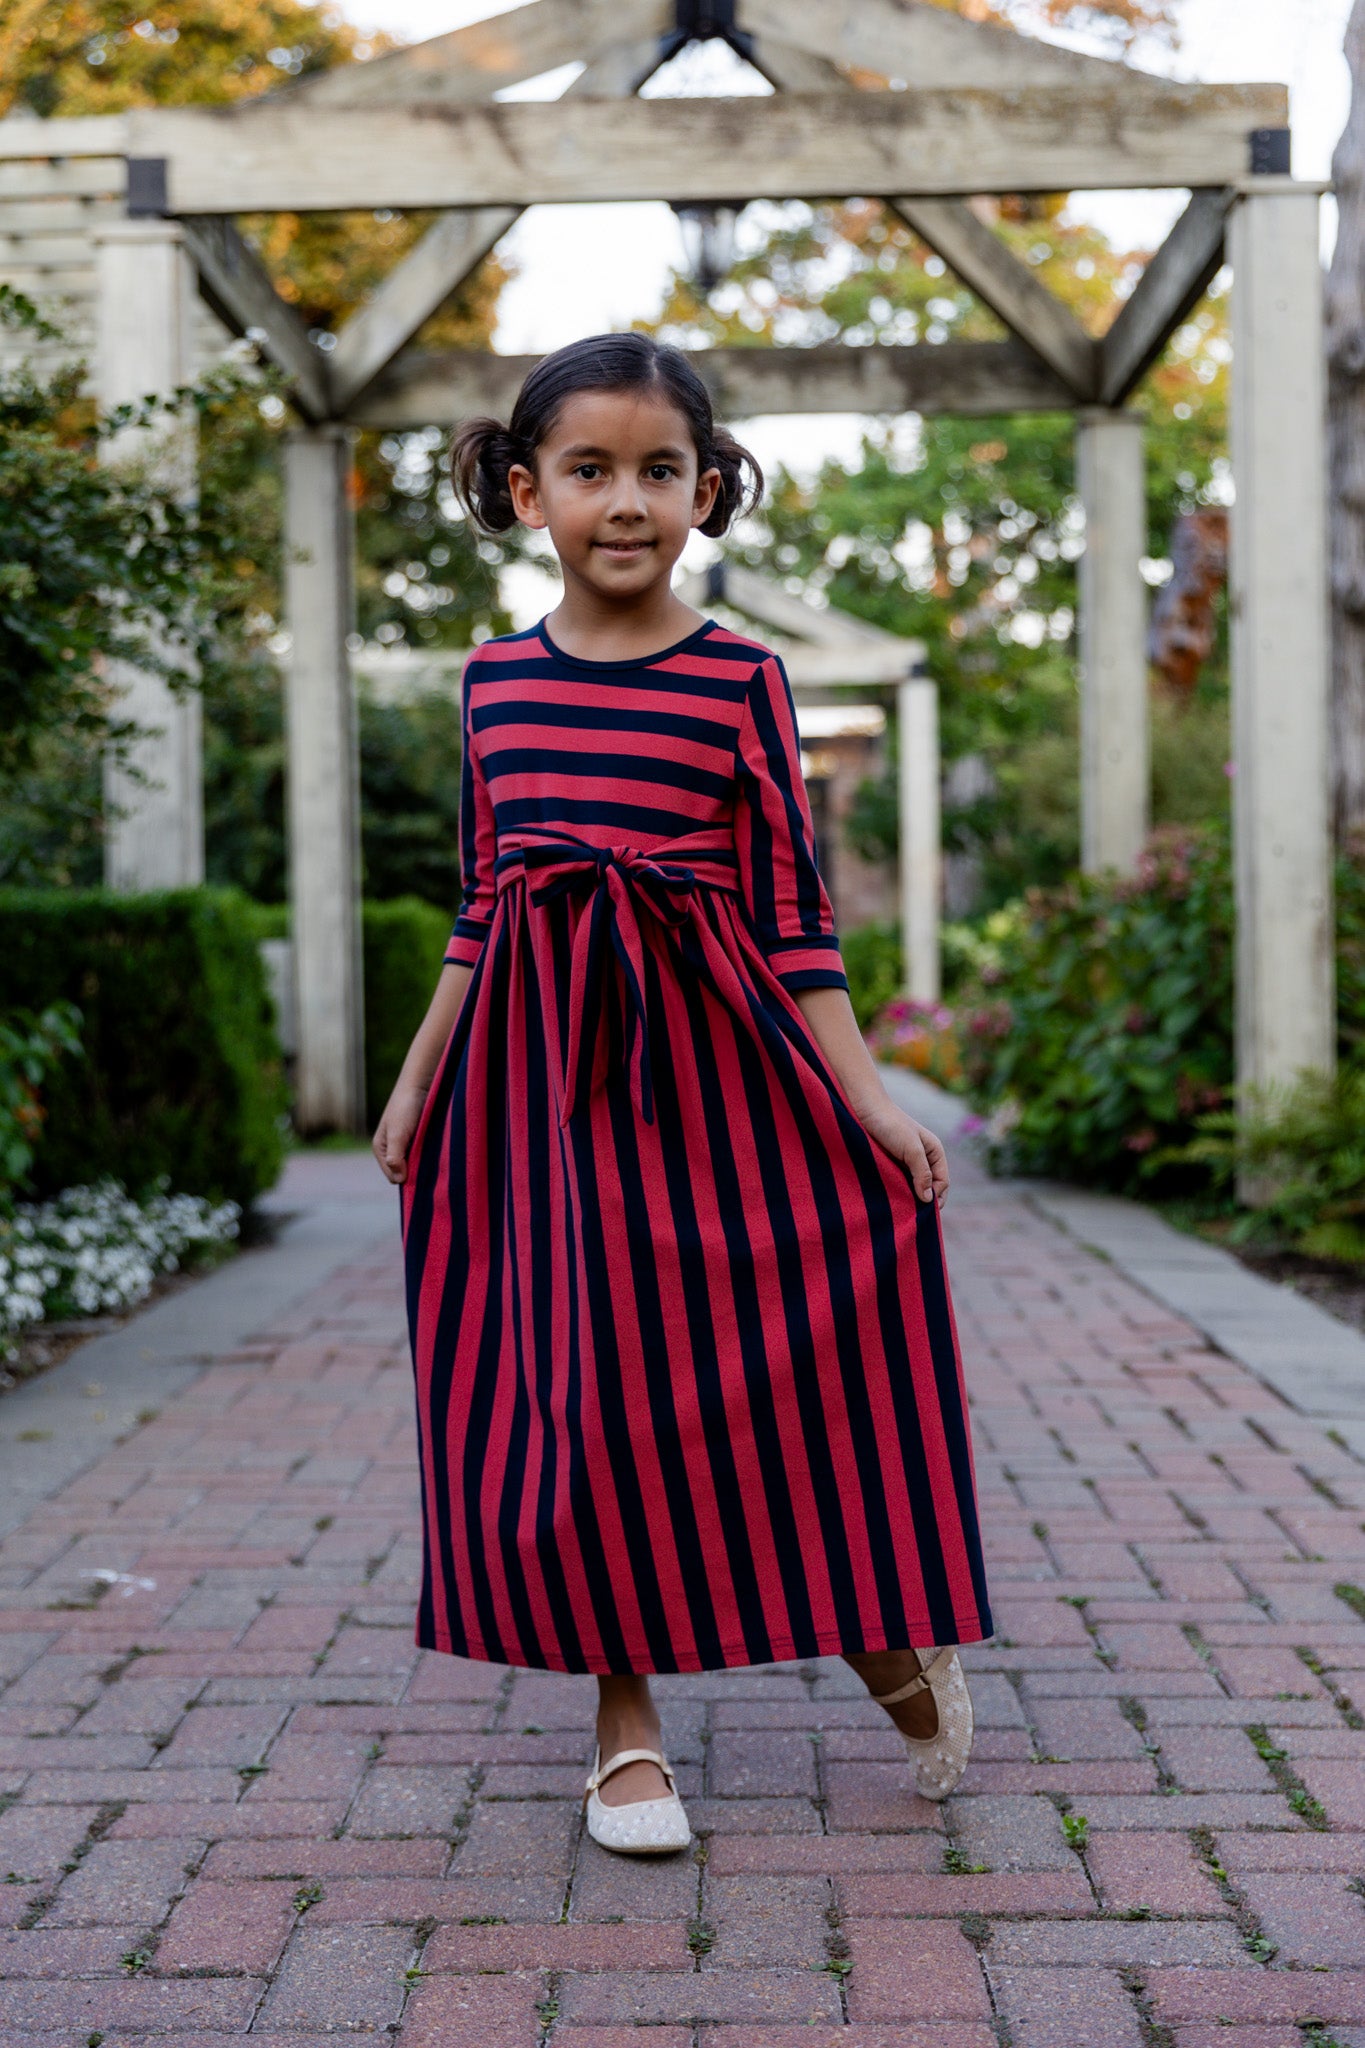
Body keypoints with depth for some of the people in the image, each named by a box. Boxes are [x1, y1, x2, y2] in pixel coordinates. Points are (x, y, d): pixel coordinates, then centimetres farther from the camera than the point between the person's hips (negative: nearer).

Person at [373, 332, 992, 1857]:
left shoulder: (741, 679, -2)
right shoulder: (496, 679, 8)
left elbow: (795, 911, -2)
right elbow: (477, 909, 14)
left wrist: (867, 1098, -8)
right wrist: (420, 1073, 14)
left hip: (707, 1055, -3)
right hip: (537, 1066, 3)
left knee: (762, 1362, 0)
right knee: (576, 1377, 5)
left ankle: (887, 1630, 25)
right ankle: (623, 1711, 19)